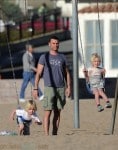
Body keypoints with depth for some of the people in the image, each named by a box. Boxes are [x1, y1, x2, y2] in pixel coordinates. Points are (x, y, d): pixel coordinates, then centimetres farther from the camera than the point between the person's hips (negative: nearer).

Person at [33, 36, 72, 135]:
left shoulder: (62, 57, 11)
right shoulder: (44, 57, 2)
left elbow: (67, 73, 15)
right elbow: (38, 74, 1)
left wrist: (69, 87, 4)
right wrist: (35, 88, -7)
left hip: (61, 88, 3)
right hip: (49, 88, -3)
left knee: (57, 113, 5)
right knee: (48, 113, -8)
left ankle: (55, 134, 10)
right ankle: (46, 135, -10)